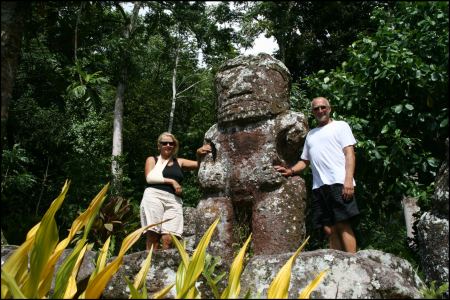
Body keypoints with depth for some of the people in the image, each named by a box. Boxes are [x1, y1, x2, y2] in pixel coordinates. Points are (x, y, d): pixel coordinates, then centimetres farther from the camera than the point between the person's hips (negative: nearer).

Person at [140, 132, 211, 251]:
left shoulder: (179, 162, 26)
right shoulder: (152, 159, 19)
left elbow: (198, 164, 15)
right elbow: (150, 177, 2)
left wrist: (199, 155, -6)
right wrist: (171, 181, -2)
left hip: (174, 201, 2)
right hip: (154, 196, -2)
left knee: (168, 239, -14)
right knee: (153, 236, -14)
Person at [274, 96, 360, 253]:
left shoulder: (340, 125, 11)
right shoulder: (311, 134, 27)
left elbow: (349, 153, -1)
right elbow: (305, 161, 30)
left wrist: (348, 179, -14)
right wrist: (290, 171, 10)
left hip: (338, 183, -5)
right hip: (318, 187, 6)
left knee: (343, 225, -12)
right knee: (329, 229, 2)